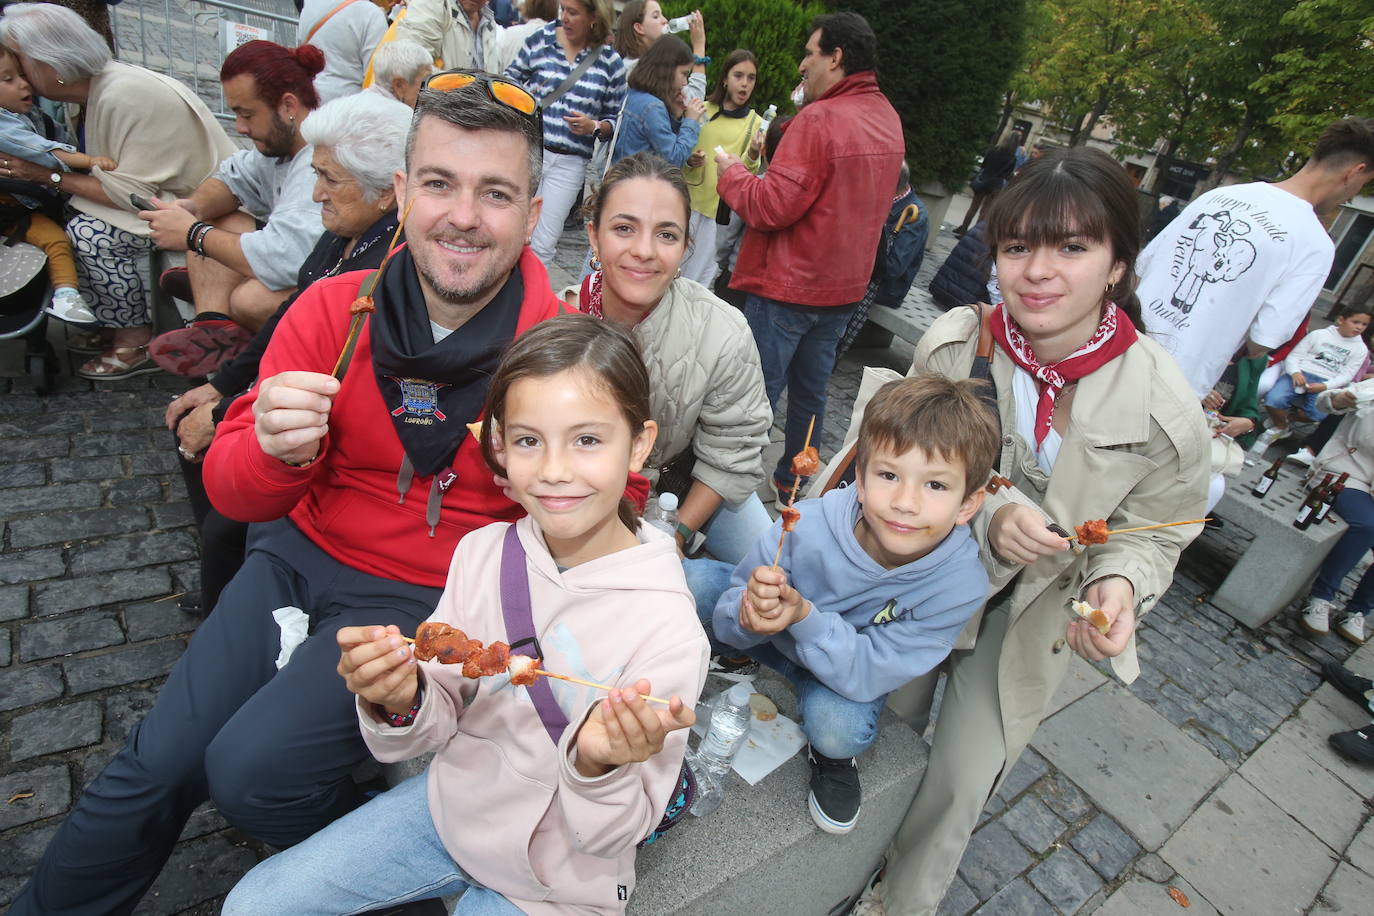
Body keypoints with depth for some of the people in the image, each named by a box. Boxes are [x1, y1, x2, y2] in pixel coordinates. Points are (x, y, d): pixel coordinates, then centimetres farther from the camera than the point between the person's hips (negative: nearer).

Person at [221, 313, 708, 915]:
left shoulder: (667, 626, -29)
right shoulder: (481, 553, -16)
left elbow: (612, 837, -20)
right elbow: (437, 727, -6)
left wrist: (601, 765, -41)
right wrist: (402, 702, -28)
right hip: (451, 805, 4)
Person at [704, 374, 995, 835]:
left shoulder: (959, 586, -29)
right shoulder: (808, 526, -32)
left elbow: (867, 674, -27)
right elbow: (730, 618, -18)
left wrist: (805, 616, -44)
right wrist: (748, 615, -42)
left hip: (854, 666, 0)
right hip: (773, 637, 0)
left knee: (838, 729, -31)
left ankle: (831, 757, 9)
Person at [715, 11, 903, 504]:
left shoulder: (819, 118, -18)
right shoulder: (889, 119, 10)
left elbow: (770, 207, -21)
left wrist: (731, 173, -3)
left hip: (789, 284, -8)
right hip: (845, 285, 8)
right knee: (810, 390, 18)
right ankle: (792, 480, 32)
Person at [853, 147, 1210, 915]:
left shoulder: (1165, 409, -22)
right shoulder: (953, 343, -21)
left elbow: (1152, 533, -6)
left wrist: (1120, 584, -27)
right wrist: (987, 513, -29)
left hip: (1031, 612, -1)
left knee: (961, 783, 12)